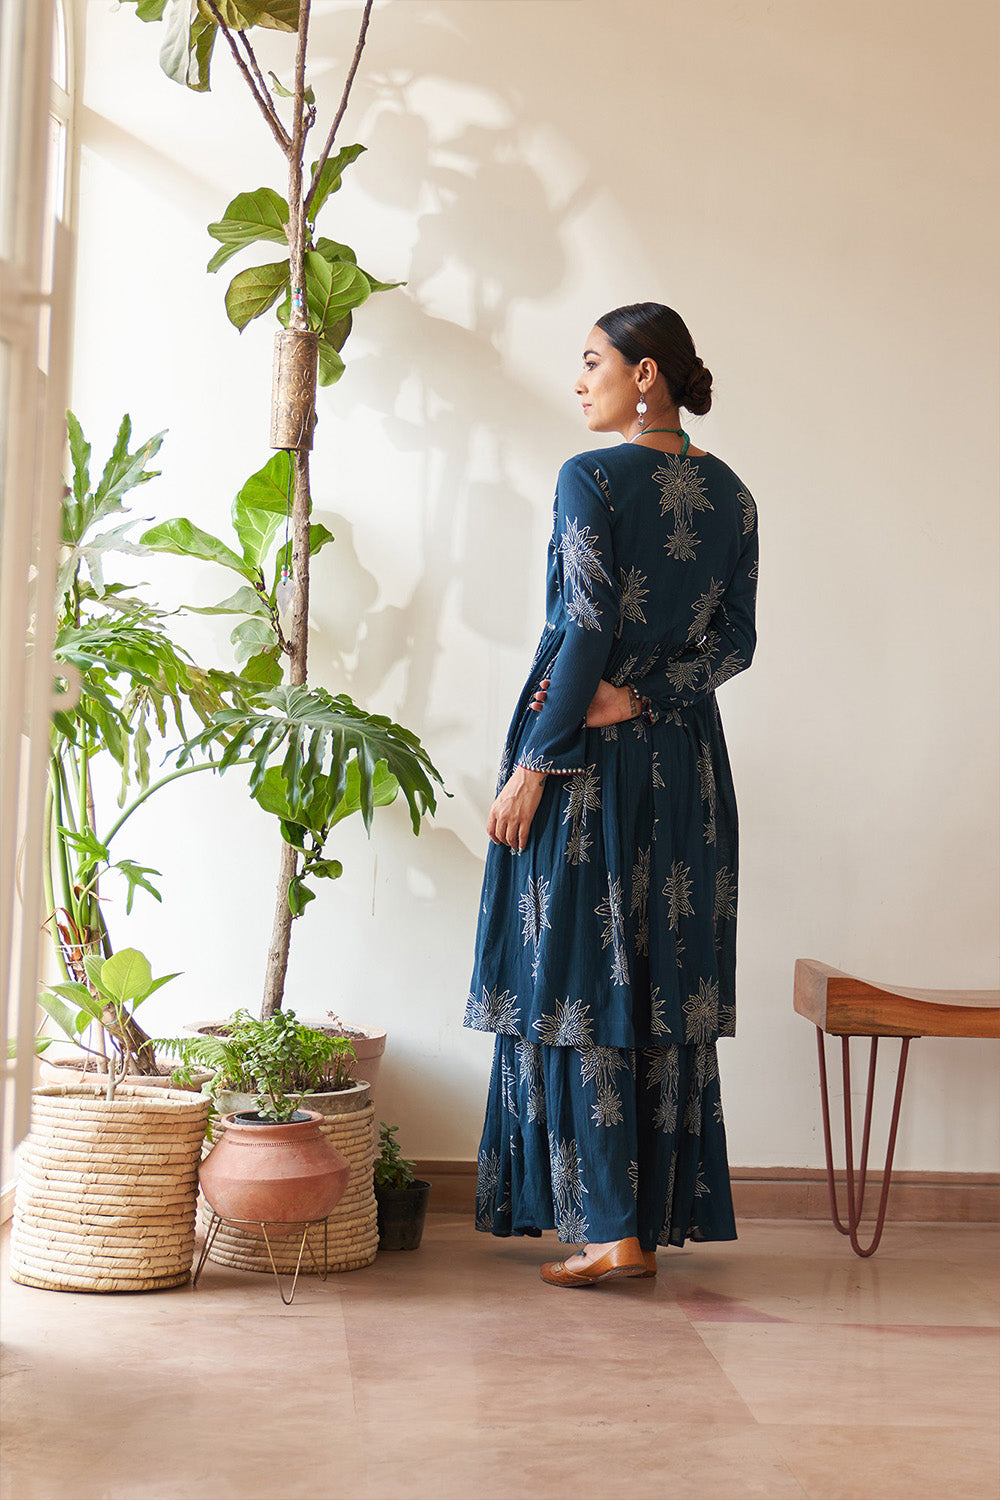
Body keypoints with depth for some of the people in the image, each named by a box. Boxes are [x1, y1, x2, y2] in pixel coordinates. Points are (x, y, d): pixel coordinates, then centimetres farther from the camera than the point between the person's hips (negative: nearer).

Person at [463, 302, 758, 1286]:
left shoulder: (591, 479, -11)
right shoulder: (729, 493, 8)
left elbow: (588, 632, -16)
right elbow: (735, 640, 6)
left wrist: (534, 764, -14)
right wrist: (644, 696, -3)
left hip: (589, 761, -6)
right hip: (686, 762, 7)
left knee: (579, 983, 0)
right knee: (668, 988, 10)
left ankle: (607, 1227, 0)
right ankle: (660, 1216, 16)